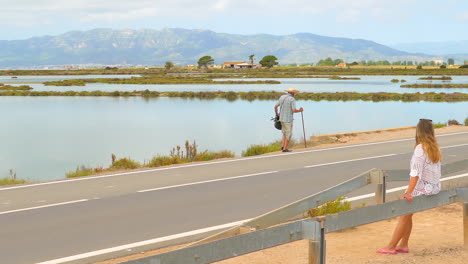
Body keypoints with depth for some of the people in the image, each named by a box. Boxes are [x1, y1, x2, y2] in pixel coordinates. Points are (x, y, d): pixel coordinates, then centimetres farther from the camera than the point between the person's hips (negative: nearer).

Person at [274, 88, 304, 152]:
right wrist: (300, 110, 0)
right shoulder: (292, 99, -13)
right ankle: (285, 149, 6)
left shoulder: (282, 97, 7)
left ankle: (283, 146, 12)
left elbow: (275, 106, 10)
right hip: (288, 119, -7)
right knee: (289, 134, 5)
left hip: (282, 118, 7)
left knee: (285, 132, 22)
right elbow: (294, 110, -20)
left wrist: (276, 114, 28)